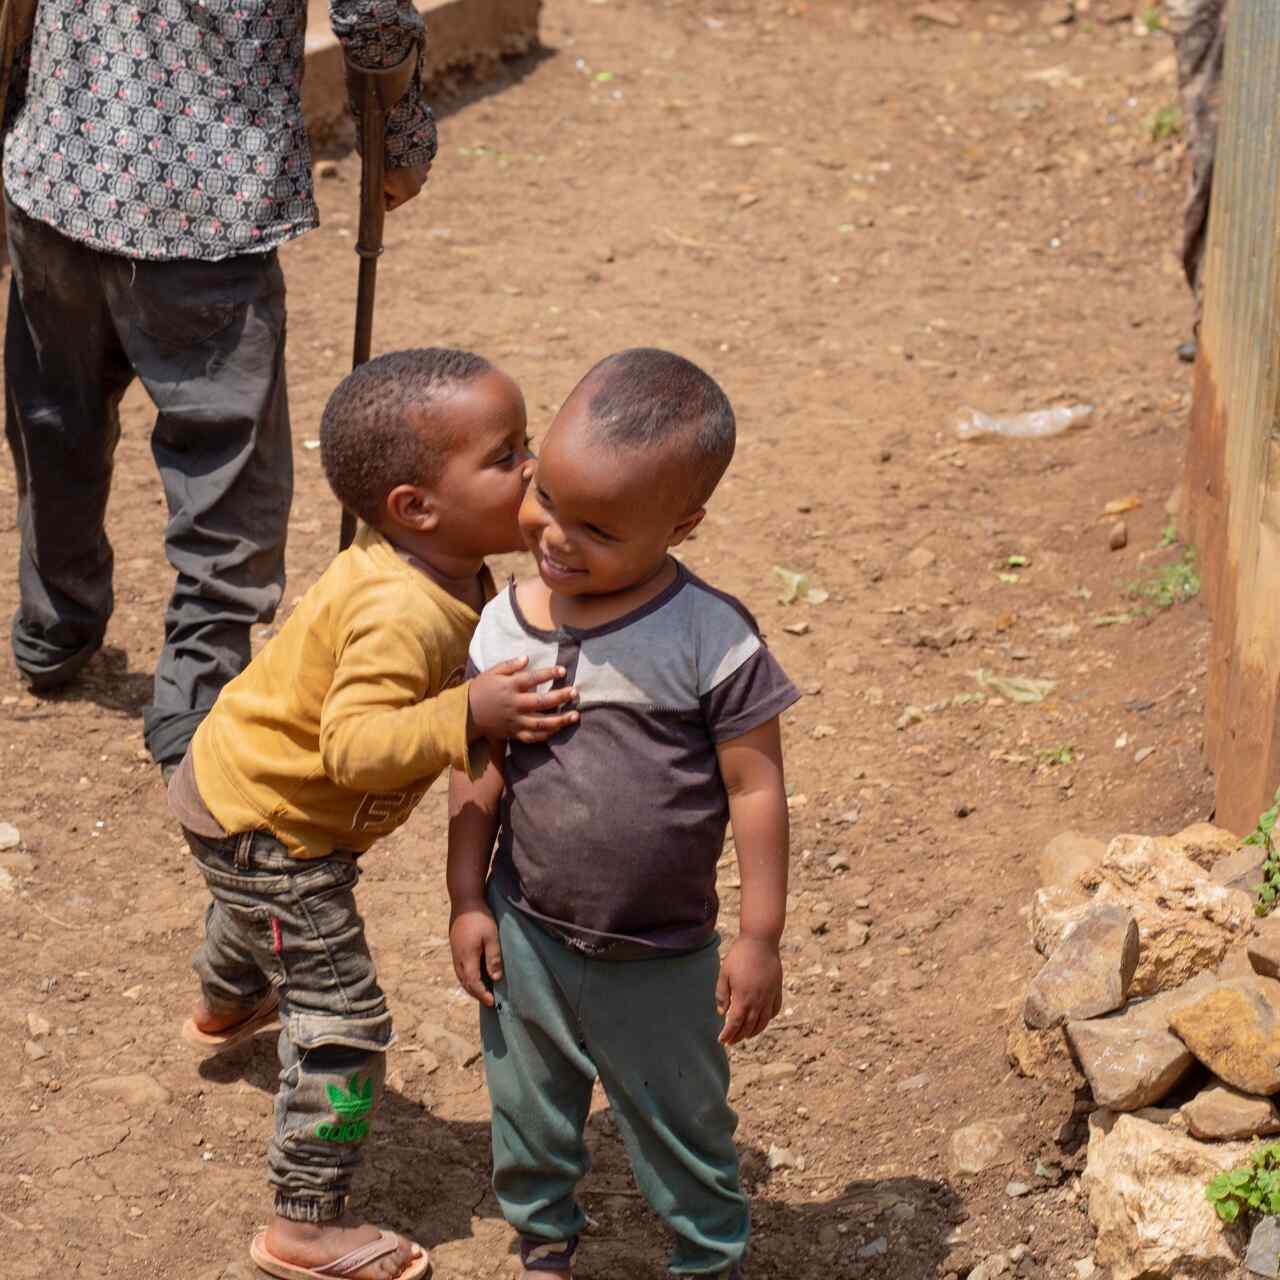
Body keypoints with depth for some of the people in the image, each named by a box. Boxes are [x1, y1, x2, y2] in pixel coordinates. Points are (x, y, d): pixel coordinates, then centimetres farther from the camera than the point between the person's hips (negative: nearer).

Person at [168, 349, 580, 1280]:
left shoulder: (452, 576, -7)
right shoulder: (402, 614, -38)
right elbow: (354, 745, -43)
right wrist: (469, 715, -50)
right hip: (271, 829, -10)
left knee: (254, 918, 41)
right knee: (342, 1022, -5)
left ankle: (224, 1012, 74)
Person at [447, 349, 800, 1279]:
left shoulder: (712, 639, -20)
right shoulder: (506, 627, -8)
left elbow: (755, 785, -13)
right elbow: (479, 773, 2)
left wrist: (760, 938, -11)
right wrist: (468, 902, 3)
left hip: (662, 961, -3)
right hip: (526, 938, 3)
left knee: (684, 1127, 18)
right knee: (528, 1113, 23)